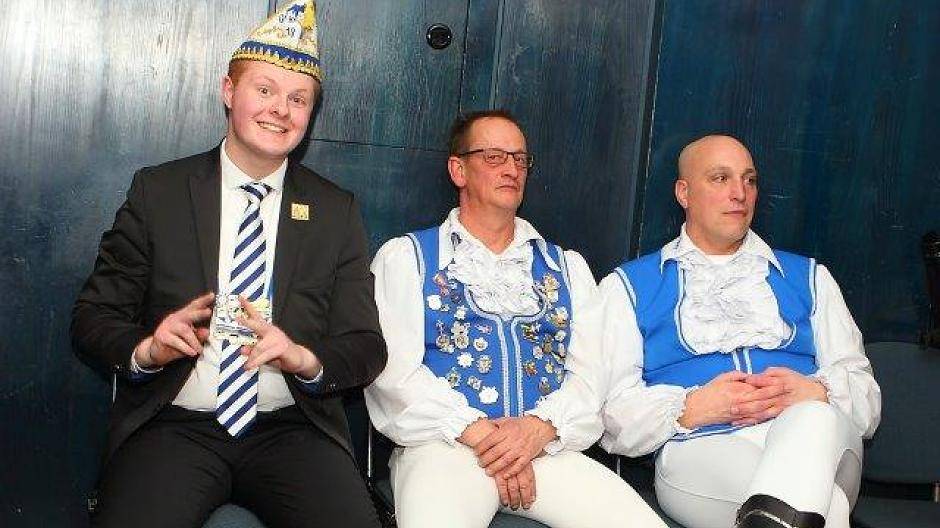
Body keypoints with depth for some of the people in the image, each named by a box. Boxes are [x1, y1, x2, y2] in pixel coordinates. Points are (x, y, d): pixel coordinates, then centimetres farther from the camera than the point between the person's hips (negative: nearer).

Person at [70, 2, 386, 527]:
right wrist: (146, 350, -16)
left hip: (293, 429, 1)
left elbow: (366, 346, 6)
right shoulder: (157, 191, 6)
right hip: (176, 425, -1)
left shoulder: (338, 211, 9)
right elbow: (93, 318, 6)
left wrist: (305, 360, -16)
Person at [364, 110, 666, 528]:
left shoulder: (567, 268, 21)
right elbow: (396, 369, -2)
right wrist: (479, 435, -13)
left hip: (546, 444, 4)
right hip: (445, 443, -4)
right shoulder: (404, 257, 11)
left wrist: (537, 429, -11)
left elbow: (589, 372, 8)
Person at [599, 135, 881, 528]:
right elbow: (612, 411, 6)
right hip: (698, 449, -4)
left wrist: (814, 393, -6)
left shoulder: (808, 277, 27)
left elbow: (865, 393, 18)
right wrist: (692, 409, -13)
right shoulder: (628, 286, 18)